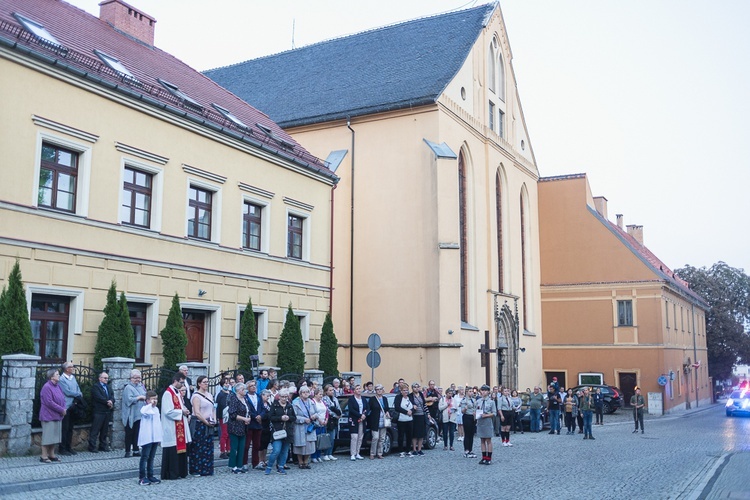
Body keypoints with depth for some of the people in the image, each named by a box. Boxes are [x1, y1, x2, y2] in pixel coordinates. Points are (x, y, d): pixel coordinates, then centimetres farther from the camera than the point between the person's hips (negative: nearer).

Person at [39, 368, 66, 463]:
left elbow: (62, 398, 13)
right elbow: (49, 402, -20)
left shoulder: (57, 386, 10)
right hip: (48, 415, -8)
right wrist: (61, 410, -16)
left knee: (55, 436, 12)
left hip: (57, 416, 8)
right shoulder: (47, 387, -16)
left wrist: (64, 409, -4)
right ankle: (44, 456, 4)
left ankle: (51, 455, 20)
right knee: (47, 436, -3)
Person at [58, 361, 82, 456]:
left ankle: (68, 447, 22)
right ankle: (62, 449, 7)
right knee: (65, 428, -1)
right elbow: (67, 392, -17)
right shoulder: (62, 379, -13)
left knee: (70, 428, 13)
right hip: (66, 407, -7)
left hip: (73, 406, 7)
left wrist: (79, 395, -8)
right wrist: (78, 394, -5)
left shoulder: (73, 377, 12)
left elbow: (78, 388, 12)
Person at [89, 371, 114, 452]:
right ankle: (92, 446, -2)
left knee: (105, 430, 10)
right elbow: (98, 397, -16)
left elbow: (112, 396, 9)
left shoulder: (108, 388, 21)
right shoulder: (95, 387, -2)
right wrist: (107, 402, -15)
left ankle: (103, 446, 17)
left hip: (107, 412, 7)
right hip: (99, 411, -7)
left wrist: (111, 402, -12)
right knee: (95, 430, -5)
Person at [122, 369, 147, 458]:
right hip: (131, 415, -7)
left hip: (140, 414, 7)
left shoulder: (141, 386, 13)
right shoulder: (128, 387, -10)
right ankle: (127, 451, 6)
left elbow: (145, 396, 23)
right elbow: (128, 399, -21)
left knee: (137, 433, 10)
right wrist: (138, 398, -17)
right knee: (129, 433, 0)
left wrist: (145, 397, 4)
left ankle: (136, 451, 15)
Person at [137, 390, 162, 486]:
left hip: (155, 438, 8)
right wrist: (150, 404, -34)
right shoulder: (145, 408, -9)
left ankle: (150, 476, 18)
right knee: (145, 457, -5)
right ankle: (142, 477, -2)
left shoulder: (156, 409, 16)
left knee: (151, 458, 13)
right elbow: (143, 411, -37)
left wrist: (160, 437, 19)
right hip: (147, 438, -8)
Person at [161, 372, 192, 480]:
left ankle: (180, 472, 18)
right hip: (171, 428, -9)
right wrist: (182, 412, -13)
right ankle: (171, 474, 3)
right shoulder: (168, 393, -15)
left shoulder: (177, 392, 15)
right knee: (172, 451, -4)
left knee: (181, 449, 11)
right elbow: (168, 411, -21)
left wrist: (185, 411, 4)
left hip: (180, 427, 9)